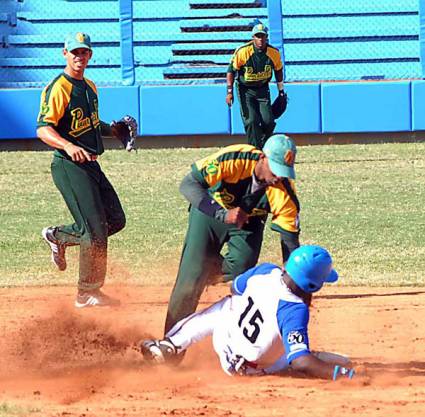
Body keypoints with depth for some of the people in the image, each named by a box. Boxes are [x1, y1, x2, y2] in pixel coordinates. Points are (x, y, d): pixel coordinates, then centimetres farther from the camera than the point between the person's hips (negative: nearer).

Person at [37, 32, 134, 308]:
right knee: (95, 230, -9)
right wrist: (69, 146, -38)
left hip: (90, 164, 9)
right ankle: (88, 295, 2)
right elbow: (43, 129, -22)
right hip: (69, 166, -9)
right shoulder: (59, 88, -13)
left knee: (116, 220, 13)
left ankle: (58, 236, 28)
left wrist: (112, 130, 11)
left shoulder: (90, 87, 14)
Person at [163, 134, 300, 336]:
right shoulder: (233, 159, -36)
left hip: (249, 222, 2)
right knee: (191, 277, -8)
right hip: (210, 211, -2)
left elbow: (290, 239, -22)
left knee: (240, 272, -21)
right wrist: (222, 214, -50)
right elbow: (188, 184, -38)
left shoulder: (284, 192, -29)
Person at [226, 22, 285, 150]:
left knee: (268, 122, -6)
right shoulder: (242, 52, -20)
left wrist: (281, 91, 12)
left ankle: (264, 147, 19)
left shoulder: (274, 53, -9)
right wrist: (230, 92, -18)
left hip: (263, 89, 3)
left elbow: (278, 71, 9)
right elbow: (231, 70, -11)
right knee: (251, 121, -15)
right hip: (245, 90, -3)